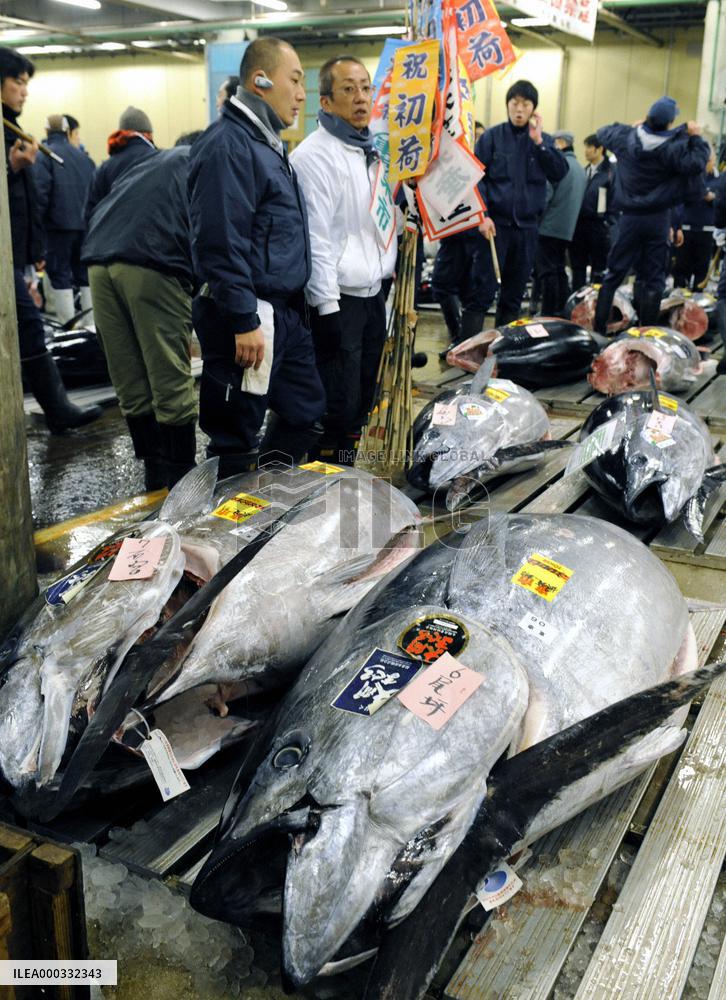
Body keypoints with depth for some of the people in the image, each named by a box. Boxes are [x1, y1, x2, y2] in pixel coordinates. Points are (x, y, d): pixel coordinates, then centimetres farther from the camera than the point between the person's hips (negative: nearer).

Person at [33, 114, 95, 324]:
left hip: (59, 223, -5)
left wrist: (37, 221, -6)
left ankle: (67, 325, -6)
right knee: (84, 272, 13)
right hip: (86, 224, 5)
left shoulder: (44, 156, -7)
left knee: (60, 274, -2)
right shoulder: (83, 156, 11)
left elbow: (41, 192, -14)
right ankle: (92, 322, 13)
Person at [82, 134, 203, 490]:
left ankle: (154, 473, 21)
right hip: (151, 264, -6)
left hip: (99, 260, 6)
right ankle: (180, 476, 9)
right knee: (172, 384, 2)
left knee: (131, 385, 11)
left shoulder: (152, 163, 35)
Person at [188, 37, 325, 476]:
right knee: (236, 439, -1)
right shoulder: (229, 144, -15)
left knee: (307, 413, 18)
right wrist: (244, 322, -24)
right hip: (248, 317, -10)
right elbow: (220, 243, -23)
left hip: (285, 312, 10)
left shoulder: (267, 142, 17)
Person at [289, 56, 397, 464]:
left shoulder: (371, 151, 15)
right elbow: (315, 238, -18)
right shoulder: (315, 154, -13)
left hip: (373, 295, 9)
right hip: (339, 299, -9)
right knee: (338, 406, -4)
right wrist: (327, 307, -21)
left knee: (361, 404, 15)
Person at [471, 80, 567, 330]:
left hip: (527, 226, 3)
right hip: (495, 223, -3)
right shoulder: (492, 137, 2)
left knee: (514, 295, 9)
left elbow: (560, 174, -3)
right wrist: (482, 215, -14)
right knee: (483, 291, -8)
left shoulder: (544, 140, 11)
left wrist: (538, 141, -8)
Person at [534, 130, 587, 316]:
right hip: (568, 229, 8)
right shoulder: (580, 169, 16)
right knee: (559, 270, 14)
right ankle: (561, 312, 16)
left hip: (550, 226, -8)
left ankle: (549, 314, -7)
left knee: (547, 272, -6)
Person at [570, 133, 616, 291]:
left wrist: (609, 223, -14)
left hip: (599, 225, -6)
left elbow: (615, 200, -10)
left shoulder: (610, 171, -6)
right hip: (579, 223, 6)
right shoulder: (586, 170, 14)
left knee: (598, 268, 3)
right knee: (578, 266, 10)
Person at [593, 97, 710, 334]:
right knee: (653, 279, 2)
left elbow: (603, 133, 17)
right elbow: (696, 164, -23)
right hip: (658, 219, -3)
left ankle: (598, 328, 7)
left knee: (614, 274, 9)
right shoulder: (674, 146, -12)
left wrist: (632, 127, 24)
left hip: (630, 217, 3)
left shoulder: (627, 138, 1)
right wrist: (696, 138, -10)